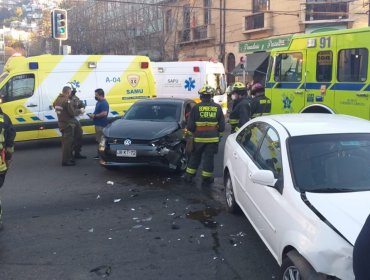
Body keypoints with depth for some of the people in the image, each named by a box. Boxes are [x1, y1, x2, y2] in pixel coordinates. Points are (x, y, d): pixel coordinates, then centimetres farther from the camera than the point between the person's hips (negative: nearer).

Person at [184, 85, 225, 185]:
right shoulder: (217, 108, -1)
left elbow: (190, 125, -3)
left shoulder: (196, 107, -7)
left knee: (195, 157, 13)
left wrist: (192, 132, 15)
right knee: (209, 158, 7)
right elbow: (222, 125, 5)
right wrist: (219, 134, 19)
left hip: (199, 137, 0)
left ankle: (189, 175, 19)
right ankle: (206, 177, 12)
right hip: (213, 138, 0)